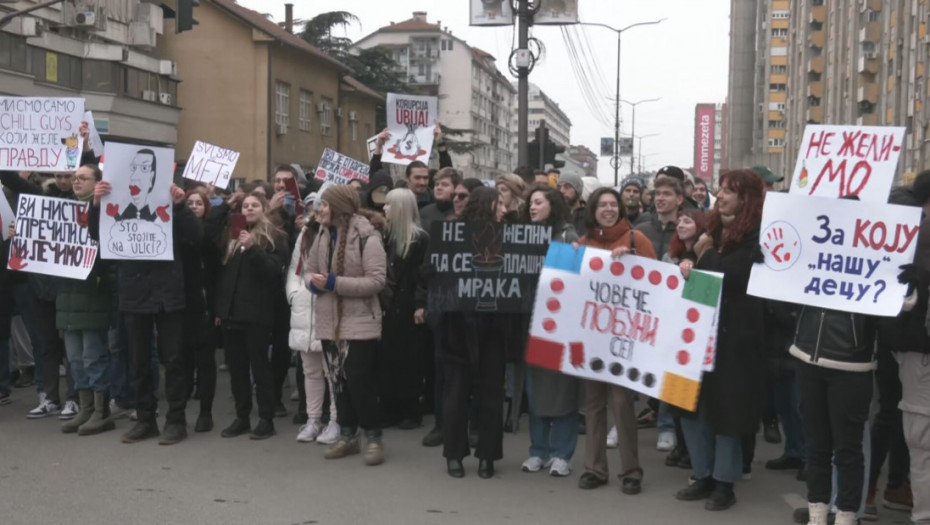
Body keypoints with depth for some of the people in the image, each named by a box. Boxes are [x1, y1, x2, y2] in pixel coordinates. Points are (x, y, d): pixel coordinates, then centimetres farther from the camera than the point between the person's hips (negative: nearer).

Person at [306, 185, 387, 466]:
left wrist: (335, 283, -22)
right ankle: (347, 436, 25)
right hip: (329, 322, 7)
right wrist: (313, 282, -9)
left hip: (359, 322, -7)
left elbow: (376, 281, -19)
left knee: (360, 382, -5)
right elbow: (308, 269, 15)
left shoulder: (367, 237, -15)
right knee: (340, 381, 13)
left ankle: (374, 438, 10)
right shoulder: (323, 235, 8)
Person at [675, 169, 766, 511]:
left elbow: (734, 275, -21)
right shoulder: (714, 228, 14)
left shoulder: (756, 236, -10)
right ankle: (704, 476, 24)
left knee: (725, 406, 2)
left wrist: (704, 255, -9)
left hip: (733, 333, -8)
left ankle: (725, 482, 17)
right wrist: (690, 267, 0)